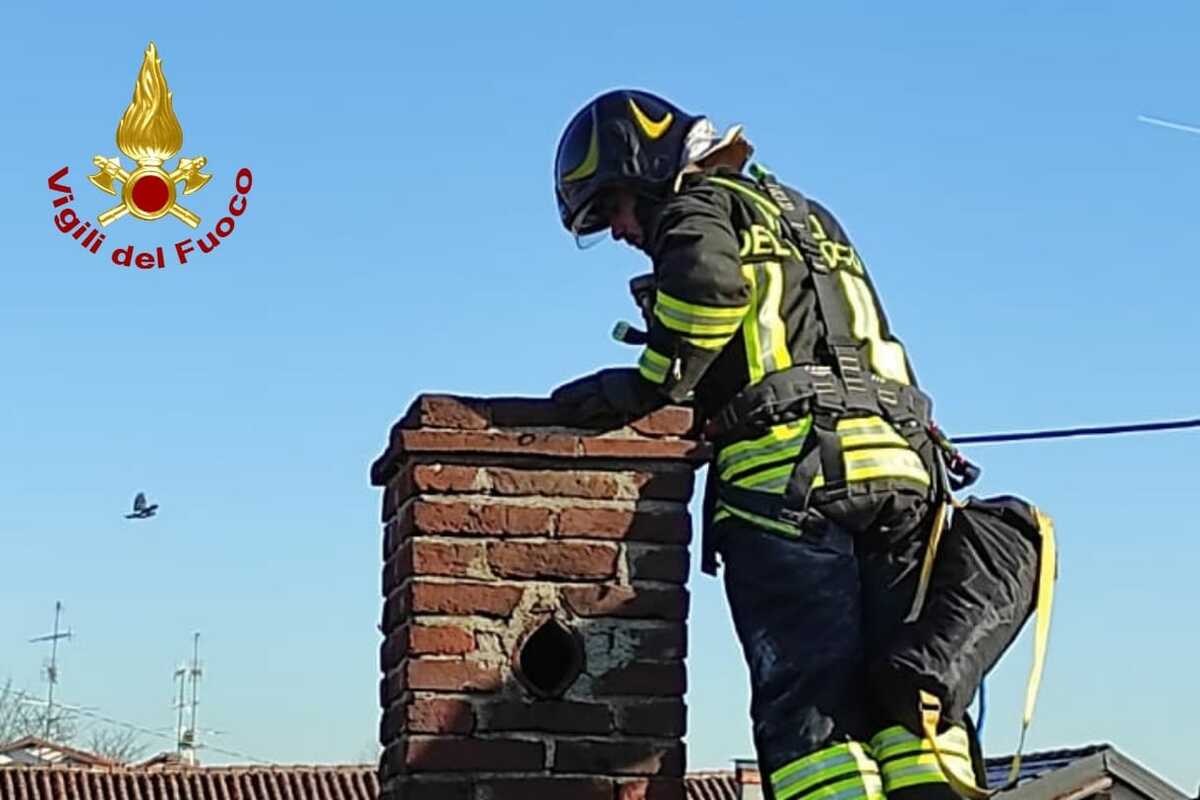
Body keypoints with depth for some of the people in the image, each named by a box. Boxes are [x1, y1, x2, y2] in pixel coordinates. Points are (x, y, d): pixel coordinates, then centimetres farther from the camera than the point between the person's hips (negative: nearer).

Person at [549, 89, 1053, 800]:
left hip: (791, 473, -7)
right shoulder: (807, 216, 34)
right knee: (910, 708, -1)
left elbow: (712, 281, -15)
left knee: (810, 703, -11)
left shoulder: (699, 207, 8)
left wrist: (650, 385, -5)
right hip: (900, 462, 7)